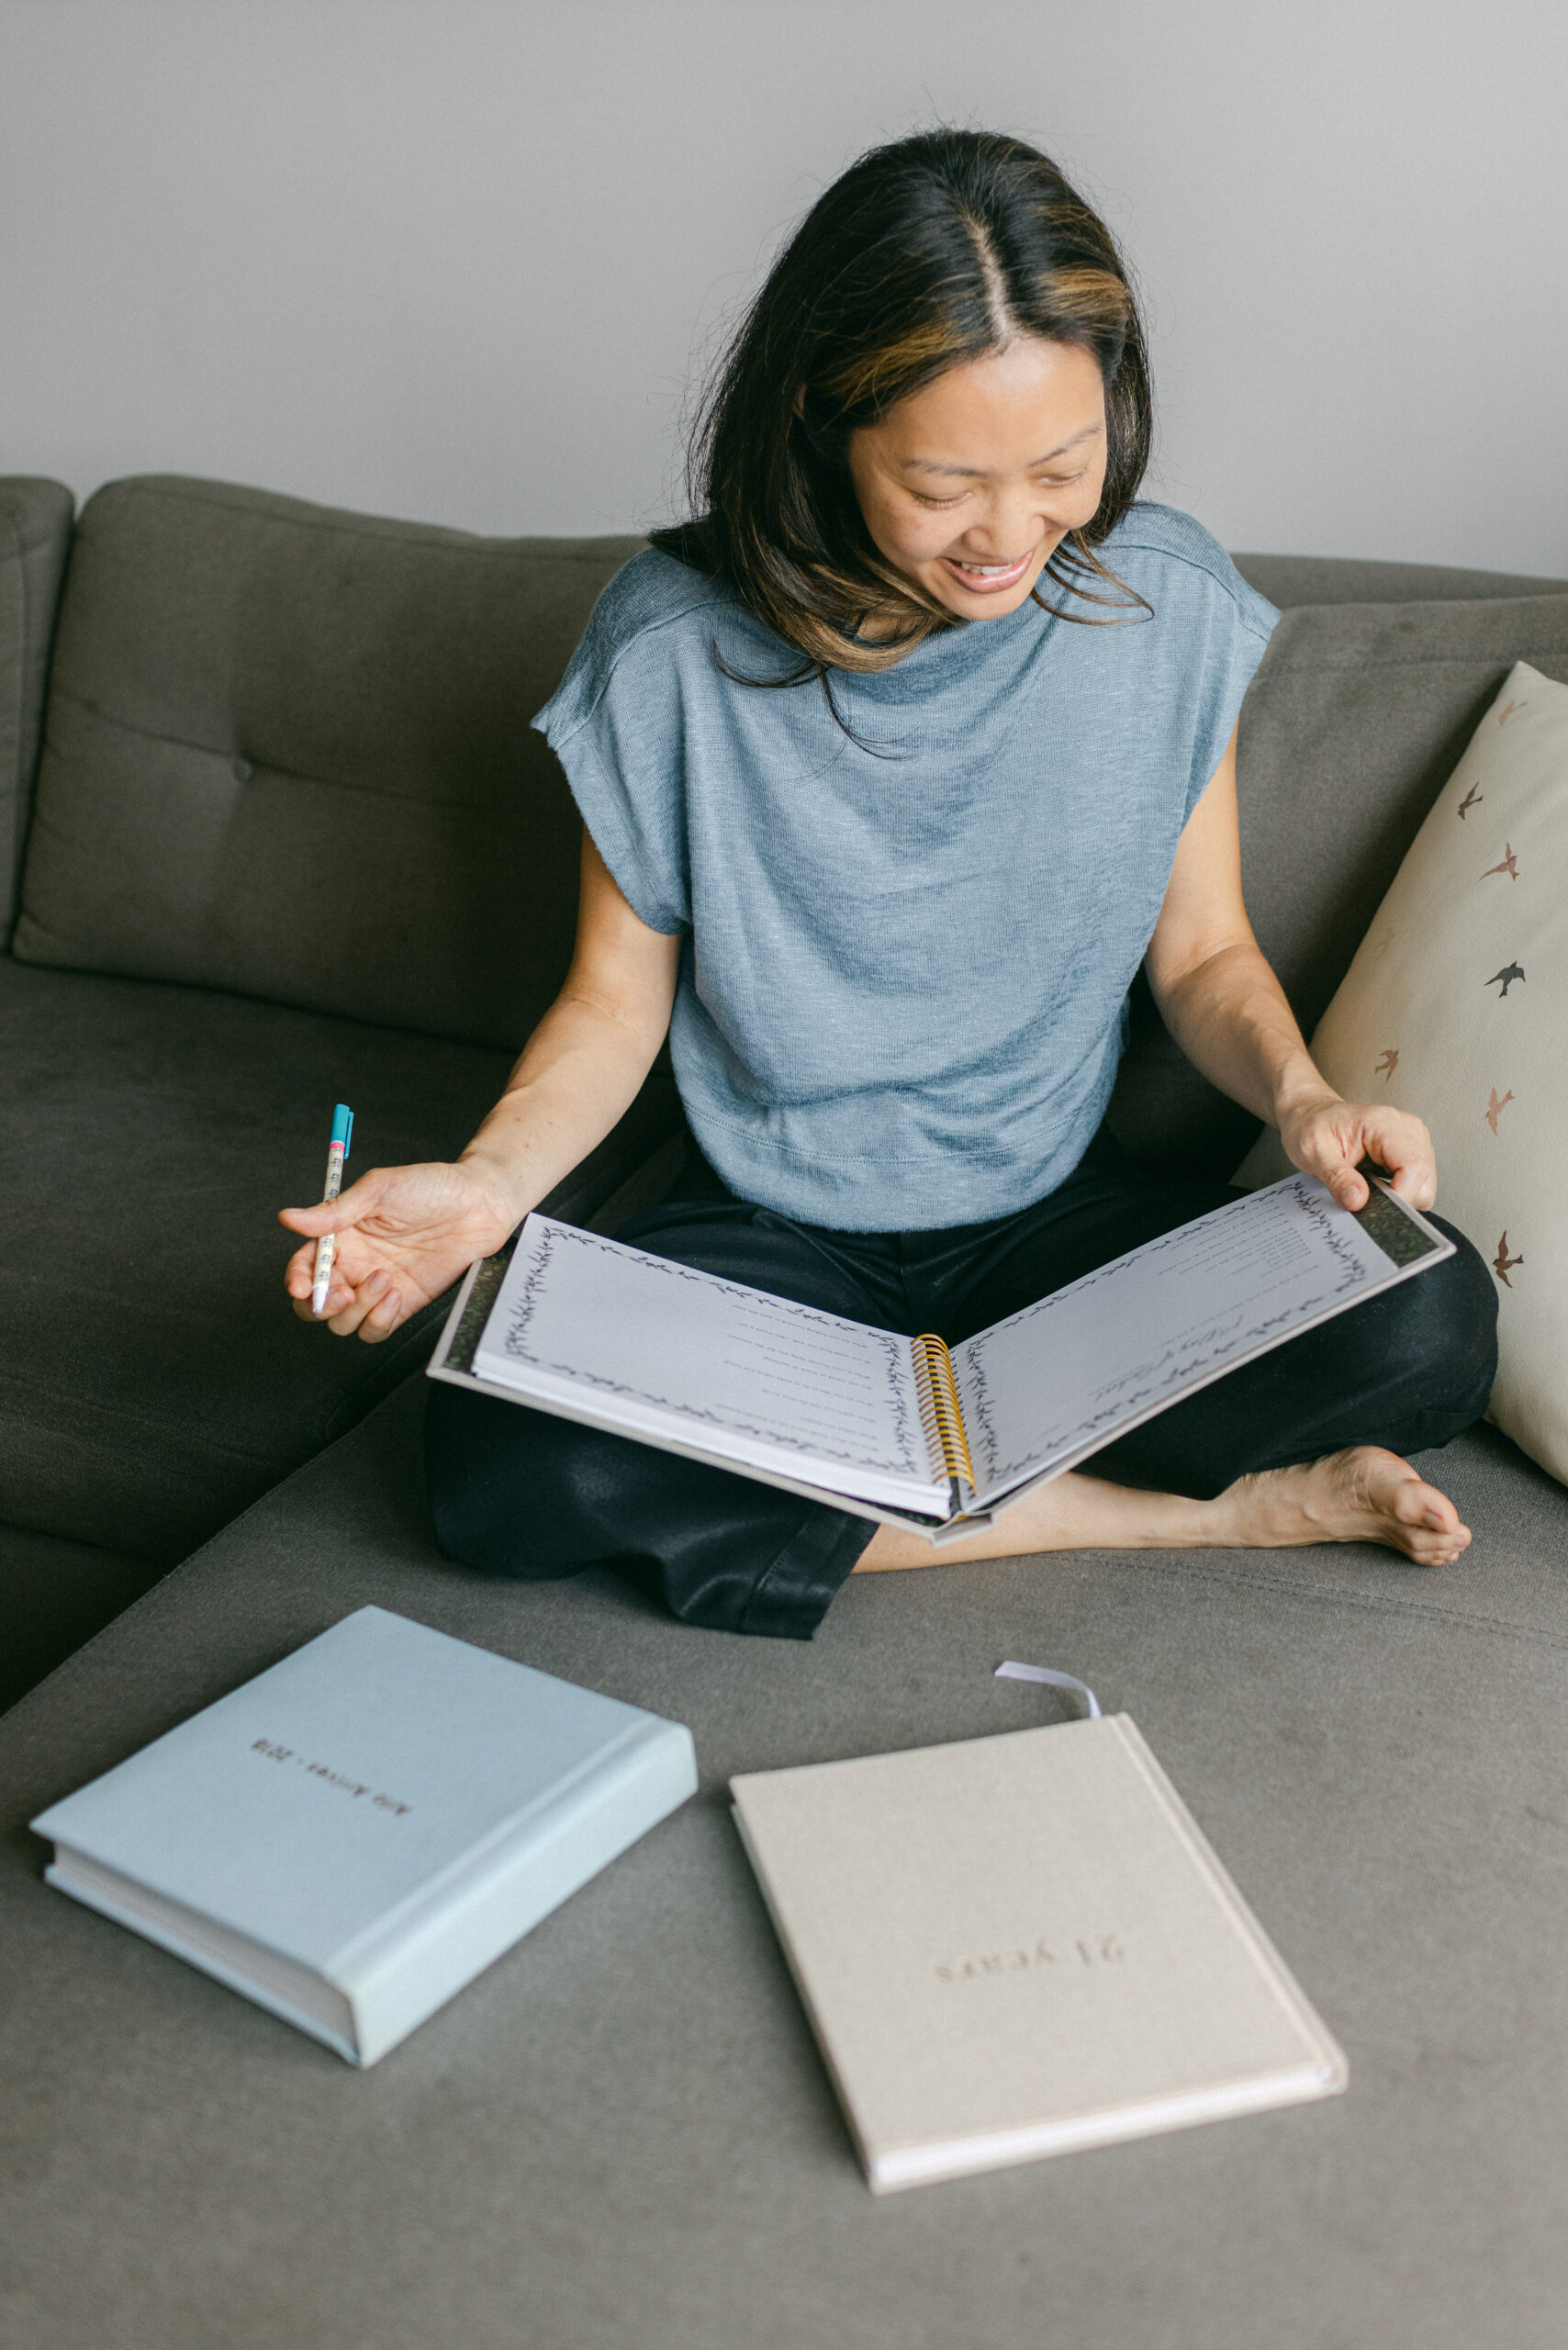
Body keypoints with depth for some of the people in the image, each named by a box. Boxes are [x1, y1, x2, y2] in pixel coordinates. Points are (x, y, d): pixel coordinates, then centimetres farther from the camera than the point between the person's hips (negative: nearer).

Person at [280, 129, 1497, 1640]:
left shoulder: (1167, 606, -6)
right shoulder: (673, 642, -12)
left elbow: (1201, 950, 4)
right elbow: (618, 998, -3)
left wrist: (1299, 1095, -17)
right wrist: (489, 1185, -21)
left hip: (1061, 1215, 1)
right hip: (770, 1239, 0)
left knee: (1429, 1327, -24)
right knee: (501, 1465, -30)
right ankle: (1216, 1504, -19)